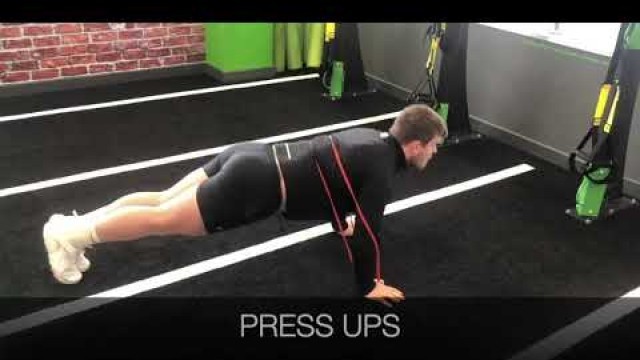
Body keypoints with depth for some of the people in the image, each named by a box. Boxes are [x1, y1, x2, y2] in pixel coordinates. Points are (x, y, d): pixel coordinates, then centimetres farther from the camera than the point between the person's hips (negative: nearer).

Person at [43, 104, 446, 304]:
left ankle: (77, 223, 19)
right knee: (165, 219, -3)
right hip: (257, 183, -9)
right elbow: (367, 231, -14)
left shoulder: (372, 139, 18)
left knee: (165, 200, 12)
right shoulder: (381, 169, -11)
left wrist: (342, 223, 45)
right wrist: (369, 286, 0)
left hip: (253, 158, 9)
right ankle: (71, 234, 5)